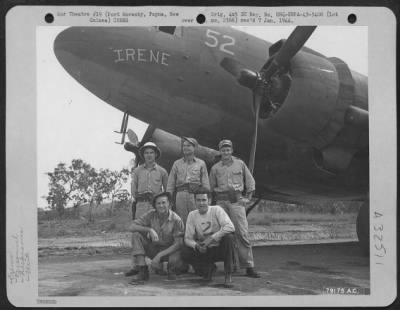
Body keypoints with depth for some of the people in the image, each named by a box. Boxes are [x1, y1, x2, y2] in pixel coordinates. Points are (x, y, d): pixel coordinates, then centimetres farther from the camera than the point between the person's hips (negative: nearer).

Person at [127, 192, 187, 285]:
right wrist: (149, 230, -33)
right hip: (153, 248, 2)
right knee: (136, 235, -22)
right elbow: (131, 227, -16)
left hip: (169, 250, -2)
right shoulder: (151, 215, -11)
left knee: (175, 260, -37)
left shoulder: (176, 220, -17)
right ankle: (142, 271, -23)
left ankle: (172, 269, 6)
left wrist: (159, 256, -29)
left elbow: (178, 243, -20)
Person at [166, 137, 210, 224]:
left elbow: (206, 184, 9)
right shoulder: (177, 164, 17)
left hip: (196, 195, -1)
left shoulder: (201, 163, 13)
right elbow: (170, 183, 14)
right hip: (181, 195, 2)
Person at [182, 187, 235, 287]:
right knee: (185, 252, -23)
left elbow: (230, 227, -25)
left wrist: (212, 238, -30)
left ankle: (228, 275, -21)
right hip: (204, 251, 2)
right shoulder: (192, 215, -2)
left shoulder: (216, 210, -11)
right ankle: (209, 267, 3)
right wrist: (196, 245, -26)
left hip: (220, 248, -2)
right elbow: (188, 238, -4)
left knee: (229, 237, -33)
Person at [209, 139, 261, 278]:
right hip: (221, 202, 2)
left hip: (237, 201, -1)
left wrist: (247, 198, 6)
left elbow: (250, 182, 13)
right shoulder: (215, 168, 10)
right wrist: (215, 200, 7)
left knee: (242, 233, -9)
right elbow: (211, 187, 17)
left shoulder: (240, 164, 8)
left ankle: (249, 266, -7)